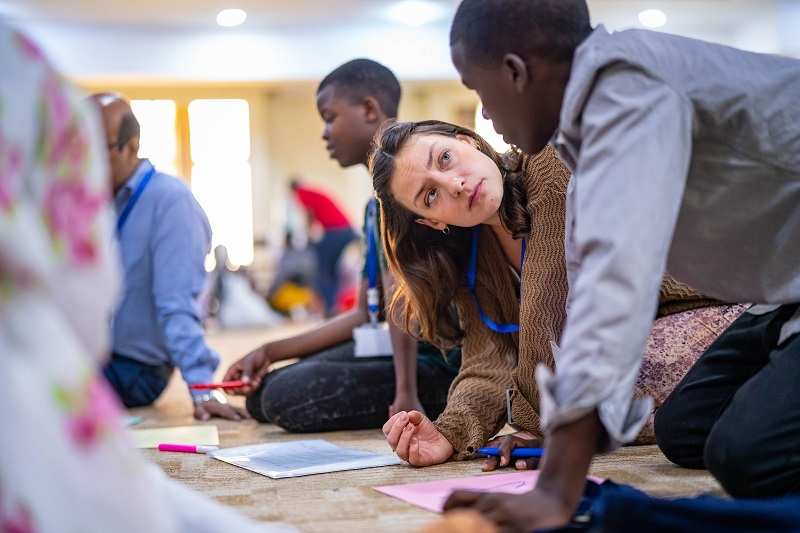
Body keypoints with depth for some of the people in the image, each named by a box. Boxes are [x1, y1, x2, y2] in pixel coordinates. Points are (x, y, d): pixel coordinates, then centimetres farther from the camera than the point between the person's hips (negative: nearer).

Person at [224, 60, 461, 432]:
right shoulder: (377, 203, 17)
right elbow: (365, 315, 19)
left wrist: (406, 391, -33)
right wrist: (270, 353, 16)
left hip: (435, 358, -10)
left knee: (287, 396, -22)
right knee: (261, 395, 11)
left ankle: (435, 397, -8)